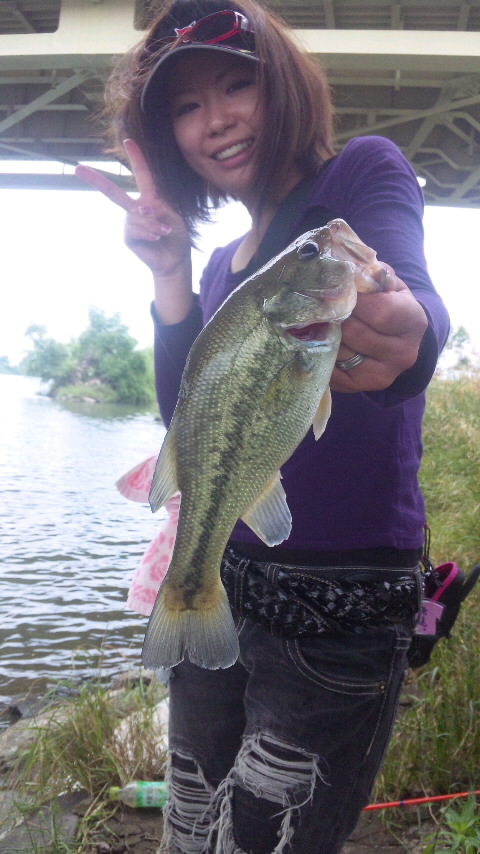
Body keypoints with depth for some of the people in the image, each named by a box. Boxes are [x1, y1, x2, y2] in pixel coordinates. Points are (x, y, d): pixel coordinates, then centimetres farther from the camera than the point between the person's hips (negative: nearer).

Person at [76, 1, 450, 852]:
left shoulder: (366, 173, -4)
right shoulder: (222, 265, 14)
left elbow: (414, 294, -26)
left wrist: (402, 337, -50)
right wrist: (169, 273, -5)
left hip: (339, 610, -6)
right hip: (217, 587, 6)